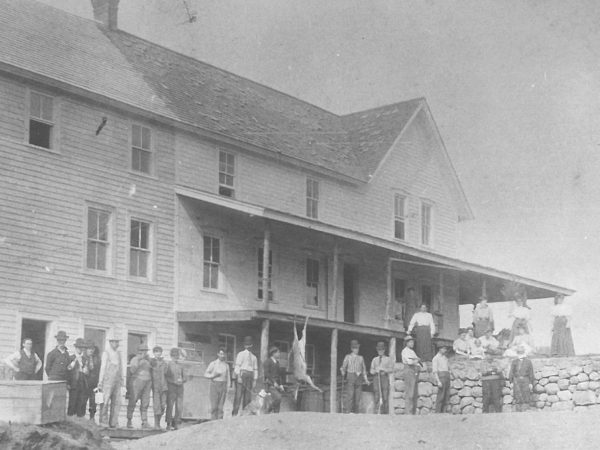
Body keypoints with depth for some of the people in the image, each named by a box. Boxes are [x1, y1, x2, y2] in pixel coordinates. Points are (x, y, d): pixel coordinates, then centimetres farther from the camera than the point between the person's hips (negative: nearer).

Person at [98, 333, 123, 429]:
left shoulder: (118, 353, 13)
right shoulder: (106, 353, -5)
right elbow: (103, 368, -7)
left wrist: (121, 380, 14)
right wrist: (100, 382, -8)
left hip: (117, 381, 6)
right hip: (108, 380, -6)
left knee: (116, 402, 2)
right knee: (105, 402, -6)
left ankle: (113, 422, 7)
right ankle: (103, 423, -3)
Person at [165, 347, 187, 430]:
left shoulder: (181, 365, 12)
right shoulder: (168, 364, 0)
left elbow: (185, 377, 13)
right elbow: (165, 377, -5)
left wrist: (181, 380, -9)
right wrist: (174, 381, -16)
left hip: (180, 387, 4)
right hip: (171, 387, -4)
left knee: (179, 406, -1)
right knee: (170, 406, -4)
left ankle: (176, 423, 8)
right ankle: (169, 424, 3)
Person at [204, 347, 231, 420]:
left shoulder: (226, 365, 10)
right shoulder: (213, 364, 1)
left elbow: (228, 378, 10)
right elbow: (206, 374, 1)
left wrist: (228, 389, 3)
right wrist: (213, 375, -17)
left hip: (223, 386, 2)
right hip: (214, 384, -2)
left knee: (221, 405, -1)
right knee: (214, 405, -6)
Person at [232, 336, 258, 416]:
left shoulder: (253, 357, 19)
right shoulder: (241, 354, 5)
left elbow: (255, 369, 18)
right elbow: (237, 366, -4)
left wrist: (255, 380, 10)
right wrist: (238, 376, -15)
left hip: (250, 376, 5)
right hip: (241, 374, -5)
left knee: (248, 395, 1)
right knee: (239, 394, -11)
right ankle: (235, 413, -12)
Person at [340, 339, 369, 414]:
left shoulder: (361, 358, 16)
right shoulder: (348, 357, 6)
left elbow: (364, 369, 19)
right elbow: (343, 367, 4)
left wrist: (365, 379, 14)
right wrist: (343, 373, -11)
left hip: (359, 378, 4)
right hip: (351, 376, -4)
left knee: (358, 395, 1)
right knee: (350, 394, -15)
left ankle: (356, 412, 6)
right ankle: (347, 411, -17)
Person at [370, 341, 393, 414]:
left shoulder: (388, 359, 12)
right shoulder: (374, 360, 17)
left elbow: (391, 369, 2)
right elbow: (371, 371, 13)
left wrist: (383, 369, -12)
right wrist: (375, 370, -9)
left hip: (385, 377, -1)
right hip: (376, 377, 1)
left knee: (385, 396, -8)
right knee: (377, 396, -6)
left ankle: (385, 412, -6)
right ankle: (377, 412, -6)